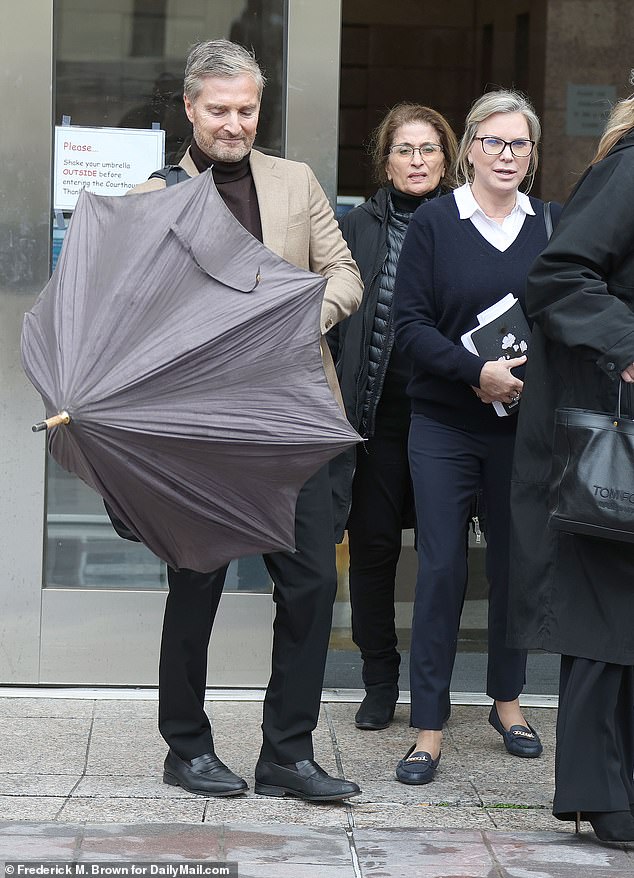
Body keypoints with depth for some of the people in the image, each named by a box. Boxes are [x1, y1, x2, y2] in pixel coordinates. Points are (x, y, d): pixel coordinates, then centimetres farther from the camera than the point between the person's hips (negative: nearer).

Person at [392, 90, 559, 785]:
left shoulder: (551, 227, 5)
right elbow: (410, 323, -6)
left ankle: (507, 698, 29)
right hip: (445, 423, -2)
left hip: (525, 426, 2)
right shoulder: (434, 223, -1)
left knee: (516, 562, 11)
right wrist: (478, 371, -18)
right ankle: (429, 726, 2)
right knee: (441, 567, -3)